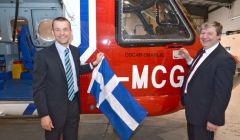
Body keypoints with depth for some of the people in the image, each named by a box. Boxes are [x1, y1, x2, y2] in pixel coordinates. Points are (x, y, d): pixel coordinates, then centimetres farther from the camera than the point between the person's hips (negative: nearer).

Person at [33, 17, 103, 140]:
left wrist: (94, 63, 8)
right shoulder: (43, 55, -17)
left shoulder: (75, 51, 0)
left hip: (74, 105, 5)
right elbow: (38, 88, -15)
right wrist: (44, 115, -16)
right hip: (55, 108, -5)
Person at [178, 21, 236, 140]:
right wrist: (188, 58, 5)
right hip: (192, 110, 9)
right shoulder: (202, 52, 6)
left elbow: (222, 93, -23)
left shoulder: (224, 59, -22)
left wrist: (214, 119, -20)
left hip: (204, 115, -8)